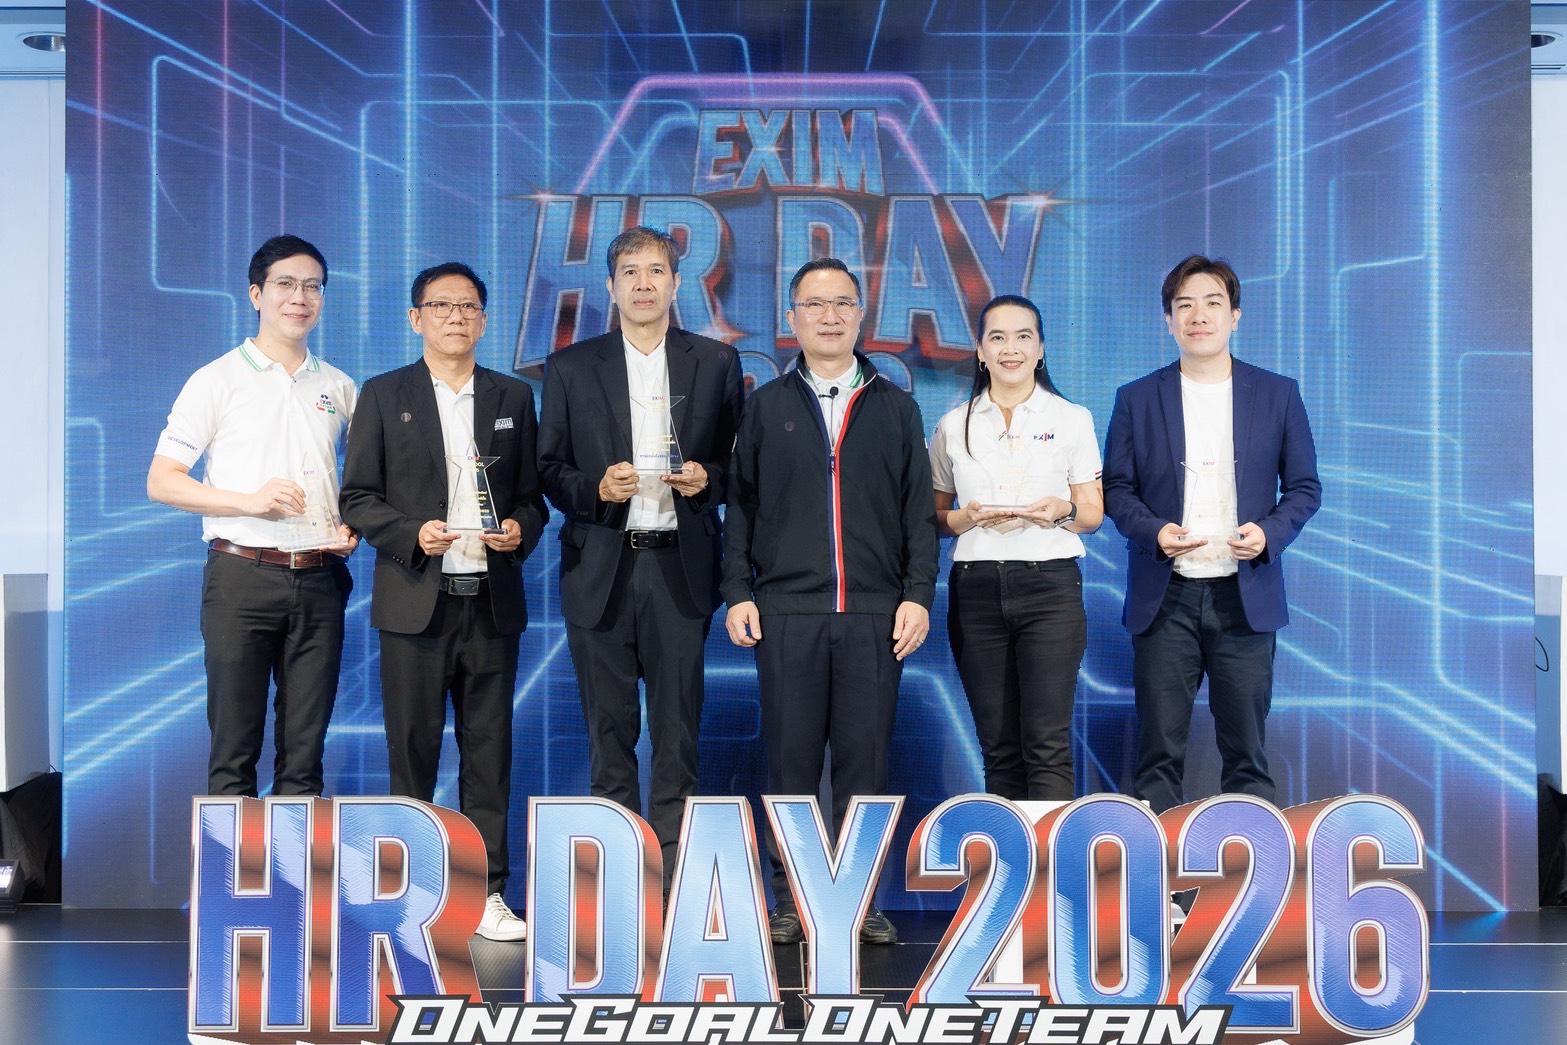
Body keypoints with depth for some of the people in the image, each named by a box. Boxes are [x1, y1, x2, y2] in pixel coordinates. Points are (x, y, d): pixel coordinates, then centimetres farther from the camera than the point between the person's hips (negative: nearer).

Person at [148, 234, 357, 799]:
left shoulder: (340, 388, 13)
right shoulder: (218, 381, 2)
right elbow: (161, 481, -2)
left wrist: (353, 527, 1)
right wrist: (249, 501, -15)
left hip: (319, 579, 3)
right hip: (242, 577, -3)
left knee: (305, 750, 7)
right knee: (234, 748, 1)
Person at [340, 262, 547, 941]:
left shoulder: (514, 398, 13)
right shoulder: (384, 396, 6)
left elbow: (532, 496, 14)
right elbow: (357, 498, 2)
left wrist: (521, 529, -7)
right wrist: (412, 534, -13)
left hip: (492, 603, 2)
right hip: (415, 603, -2)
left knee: (488, 753, 4)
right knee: (413, 754, 3)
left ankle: (488, 892, 12)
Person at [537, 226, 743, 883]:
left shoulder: (716, 363, 9)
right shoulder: (571, 368, 8)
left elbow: (738, 466, 11)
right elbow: (548, 471, 8)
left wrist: (706, 479, -10)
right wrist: (595, 488, -11)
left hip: (680, 568, 0)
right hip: (600, 571, 1)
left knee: (678, 731, 1)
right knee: (609, 730, 6)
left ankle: (673, 876, 8)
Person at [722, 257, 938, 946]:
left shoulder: (896, 408, 11)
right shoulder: (767, 406, 10)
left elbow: (919, 511, 9)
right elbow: (741, 507, 8)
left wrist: (918, 594, 0)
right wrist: (737, 592, -1)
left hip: (875, 614, 1)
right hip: (787, 610, 0)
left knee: (865, 759, 3)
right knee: (790, 758, 3)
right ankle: (791, 896, 13)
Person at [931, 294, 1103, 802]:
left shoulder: (1072, 418, 7)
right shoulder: (954, 425, 10)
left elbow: (1093, 514, 9)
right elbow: (936, 517, 13)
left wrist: (1062, 510, -13)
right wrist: (966, 518, -9)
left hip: (1049, 586, -2)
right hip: (975, 589, 2)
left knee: (1047, 745, -9)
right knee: (998, 747, 6)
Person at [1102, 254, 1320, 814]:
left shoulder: (1278, 394, 7)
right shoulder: (1137, 399, 7)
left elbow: (1304, 486, 9)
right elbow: (1116, 488, 7)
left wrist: (1270, 532, -11)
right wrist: (1153, 531, -12)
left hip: (1245, 595, 0)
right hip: (1164, 595, 0)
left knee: (1247, 751, 6)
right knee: (1159, 752, 2)